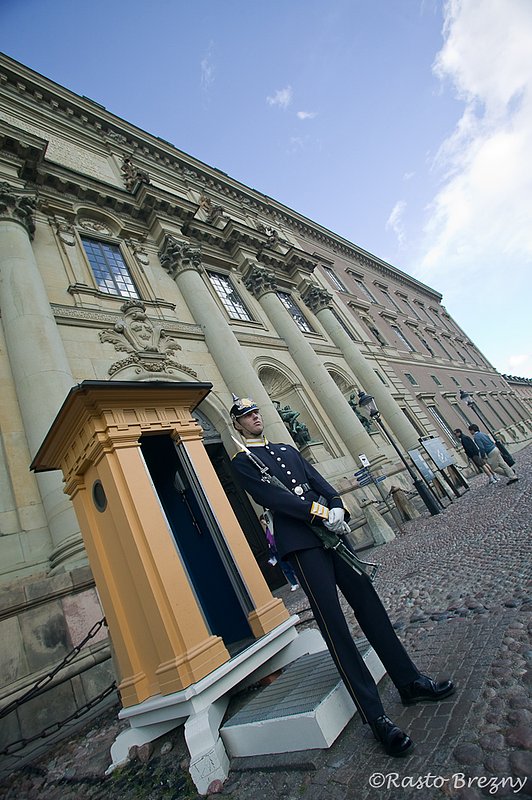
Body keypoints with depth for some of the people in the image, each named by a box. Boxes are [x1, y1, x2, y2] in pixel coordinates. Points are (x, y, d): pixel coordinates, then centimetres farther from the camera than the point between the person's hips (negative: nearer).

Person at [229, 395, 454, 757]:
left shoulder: (287, 449, 21)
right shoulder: (242, 462, 0)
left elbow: (319, 481, 12)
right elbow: (271, 497, -14)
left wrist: (337, 506, -7)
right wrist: (319, 512, -18)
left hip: (331, 532, 6)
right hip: (301, 543, -6)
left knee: (369, 603, 11)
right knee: (334, 623, -3)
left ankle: (410, 680, 28)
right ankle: (377, 717, 9)